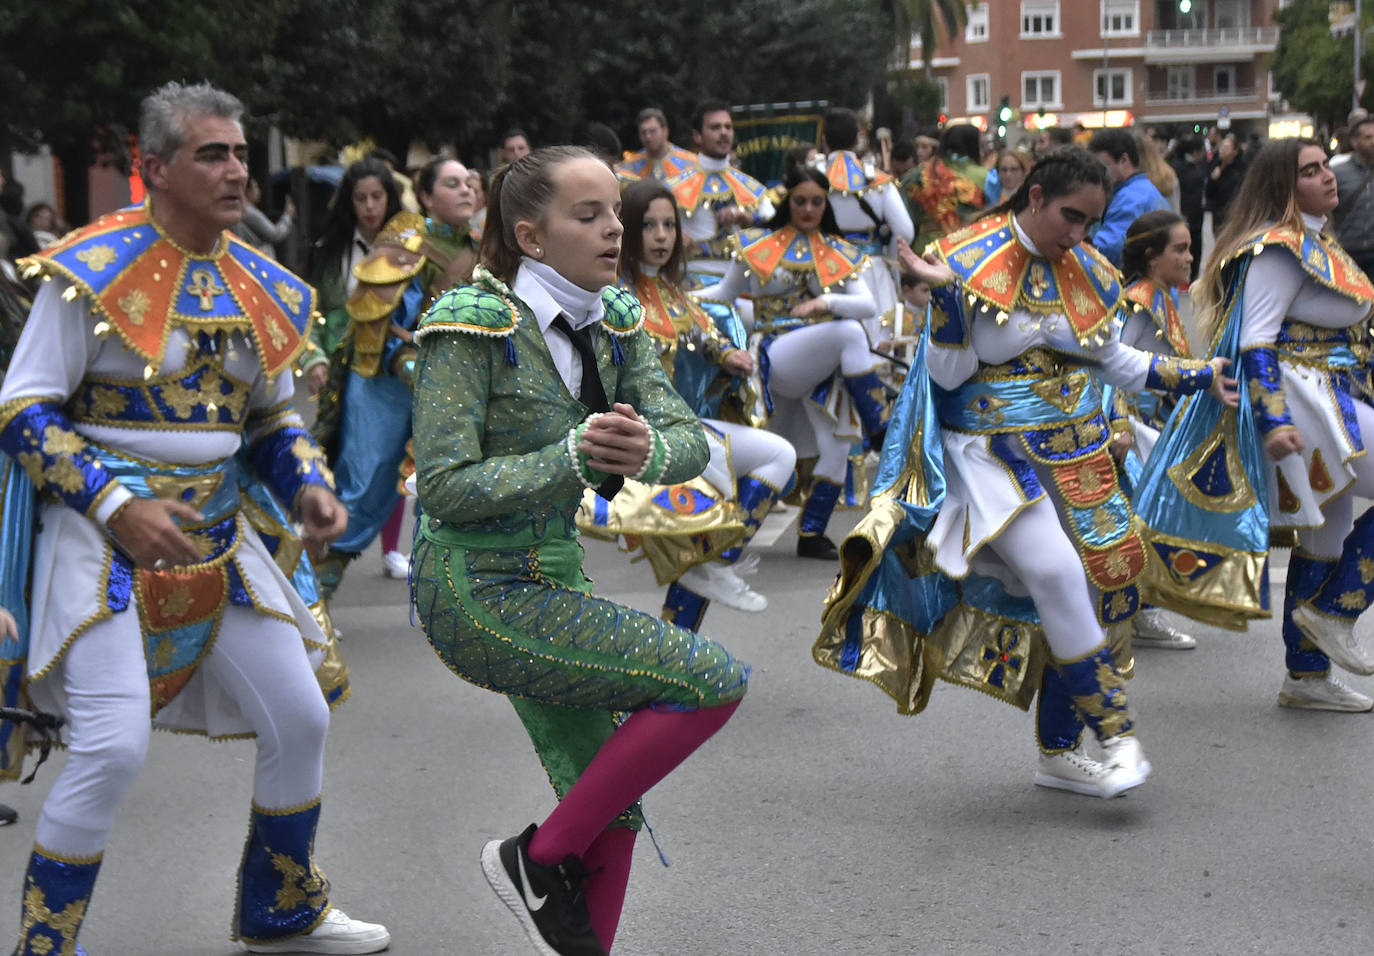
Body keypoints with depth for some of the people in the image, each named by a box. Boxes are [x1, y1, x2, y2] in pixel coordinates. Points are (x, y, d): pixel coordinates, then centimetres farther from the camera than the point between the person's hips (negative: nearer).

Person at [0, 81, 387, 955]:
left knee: (301, 718, 8)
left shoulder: (264, 288, 7)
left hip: (218, 540, 7)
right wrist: (118, 506, -21)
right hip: (105, 536, -6)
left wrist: (309, 485, -2)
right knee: (114, 748, -16)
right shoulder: (92, 274, -12)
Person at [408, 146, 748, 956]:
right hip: (477, 592, -8)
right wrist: (571, 458, -31)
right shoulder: (475, 327, -16)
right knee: (716, 682, -14)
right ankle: (539, 858, -2)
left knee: (612, 812, 9)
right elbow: (445, 487, -21)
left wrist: (646, 450, -28)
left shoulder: (613, 320, 4)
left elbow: (690, 440, -4)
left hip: (550, 579, 8)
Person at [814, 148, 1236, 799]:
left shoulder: (1086, 270, 9)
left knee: (1090, 582, 1)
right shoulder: (970, 261, -8)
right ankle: (1113, 730, -17)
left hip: (1074, 449, 6)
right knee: (1054, 569, -25)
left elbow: (1114, 361, 18)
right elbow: (948, 374, -10)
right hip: (996, 447, -6)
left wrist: (1200, 376, 10)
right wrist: (945, 294, -23)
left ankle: (1060, 751, 14)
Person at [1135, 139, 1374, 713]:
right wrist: (1274, 422, -28)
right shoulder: (1282, 249, -15)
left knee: (1324, 539, 13)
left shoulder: (1314, 244, 17)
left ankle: (1306, 677, 20)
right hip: (1301, 404, -11)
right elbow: (1256, 342, -21)